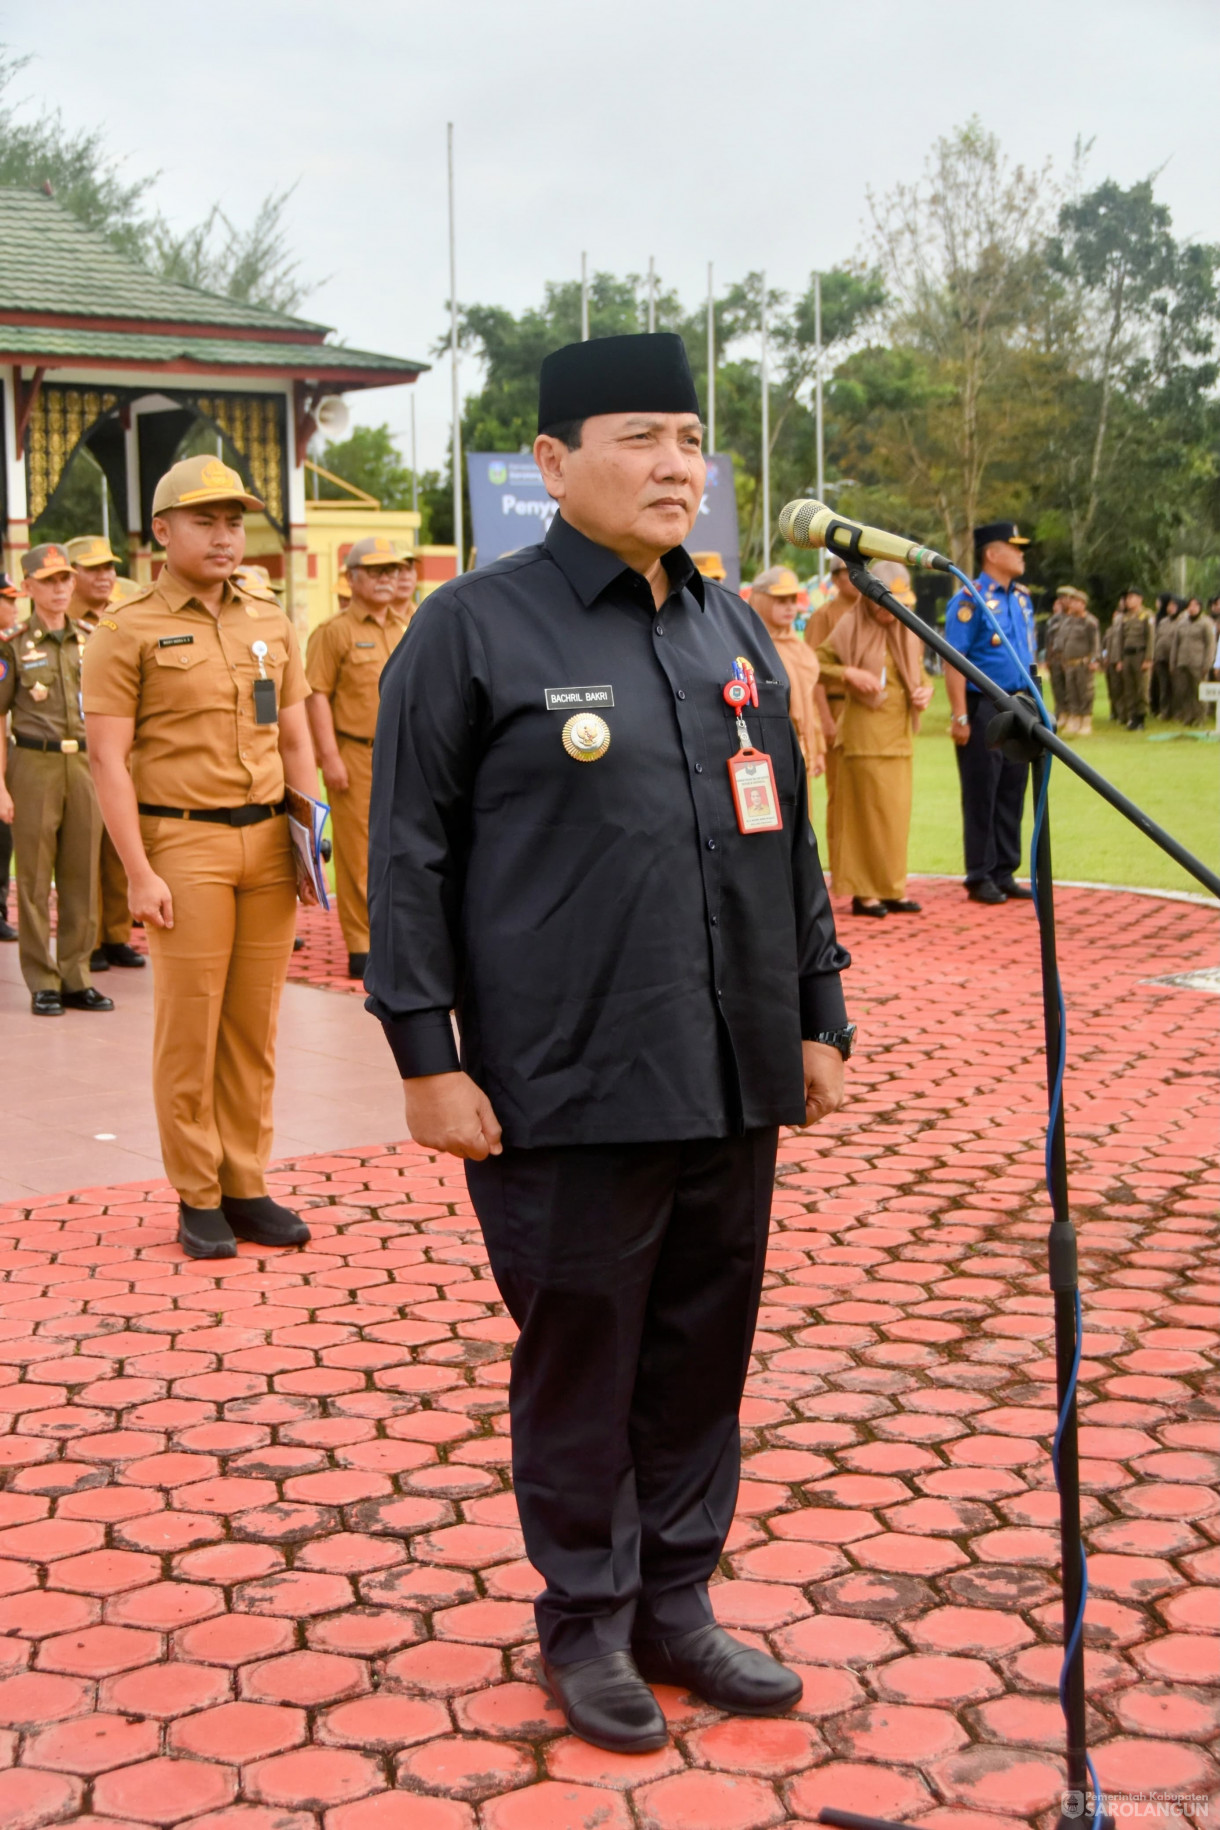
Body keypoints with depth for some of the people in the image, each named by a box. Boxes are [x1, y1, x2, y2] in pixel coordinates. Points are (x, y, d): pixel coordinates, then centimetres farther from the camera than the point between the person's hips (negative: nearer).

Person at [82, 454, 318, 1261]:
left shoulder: (272, 625, 13)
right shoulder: (127, 633, -3)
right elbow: (109, 759, -7)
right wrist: (139, 873, -13)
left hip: (270, 842, 4)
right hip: (183, 842, -4)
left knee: (256, 1024, 7)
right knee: (189, 1027, 0)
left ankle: (247, 1186, 16)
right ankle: (197, 1199, 9)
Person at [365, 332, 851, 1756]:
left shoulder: (735, 631, 13)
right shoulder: (474, 630, -5)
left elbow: (791, 840, 18)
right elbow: (411, 857, -6)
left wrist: (819, 1016, 15)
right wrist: (428, 1055, -10)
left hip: (733, 1088, 6)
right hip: (566, 1096, -5)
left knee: (704, 1355, 13)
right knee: (580, 1364, 6)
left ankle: (676, 1604, 29)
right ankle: (586, 1624, 24)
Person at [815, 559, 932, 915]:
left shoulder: (908, 631, 11)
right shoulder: (851, 628, -5)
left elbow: (919, 671, 22)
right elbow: (816, 664, -4)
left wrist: (925, 689, 1)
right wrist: (849, 674, -18)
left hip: (899, 735, 6)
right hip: (865, 734, -6)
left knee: (897, 813, 7)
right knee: (869, 812, -5)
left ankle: (892, 889, 14)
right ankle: (864, 892, 0)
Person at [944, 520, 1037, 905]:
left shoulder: (1022, 597, 12)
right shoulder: (970, 600, -11)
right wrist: (960, 716, -19)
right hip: (983, 708, -7)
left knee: (1012, 790, 10)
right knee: (981, 794, 0)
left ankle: (1004, 873, 19)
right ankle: (980, 878, 7)